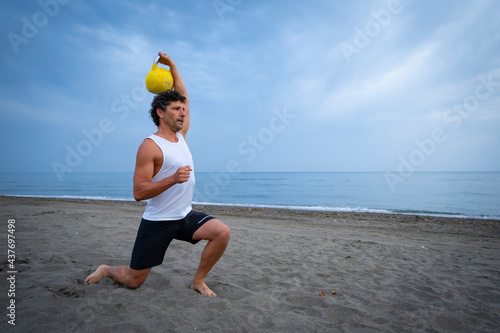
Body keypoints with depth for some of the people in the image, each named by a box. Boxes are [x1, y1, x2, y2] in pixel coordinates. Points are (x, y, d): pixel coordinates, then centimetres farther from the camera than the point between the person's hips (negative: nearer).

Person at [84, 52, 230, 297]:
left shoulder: (180, 136, 5)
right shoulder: (150, 146, -16)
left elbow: (184, 97, 14)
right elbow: (138, 192, -20)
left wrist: (171, 65, 10)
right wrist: (173, 178, -32)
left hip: (185, 216, 6)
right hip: (157, 221, -5)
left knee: (222, 232, -17)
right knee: (133, 281, 6)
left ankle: (198, 281, 4)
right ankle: (106, 270, 40)